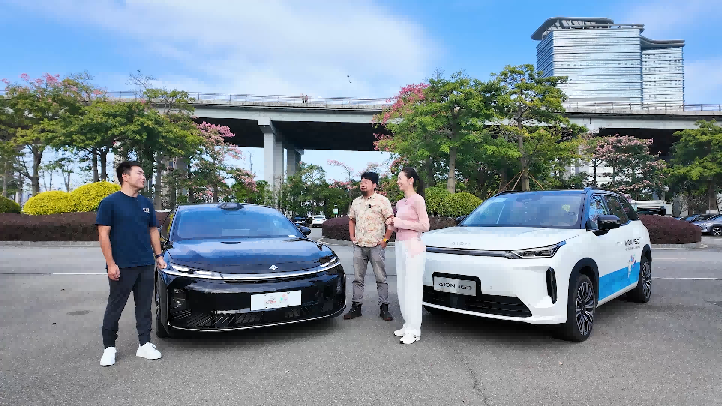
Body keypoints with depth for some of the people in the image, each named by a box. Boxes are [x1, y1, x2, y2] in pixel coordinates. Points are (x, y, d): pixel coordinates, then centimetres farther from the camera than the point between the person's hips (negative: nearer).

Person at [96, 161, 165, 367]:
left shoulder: (146, 203, 10)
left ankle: (144, 345, 19)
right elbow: (103, 235, -8)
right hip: (122, 267, -5)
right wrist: (111, 263, -14)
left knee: (144, 307, 10)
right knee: (115, 308, 6)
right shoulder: (110, 202, -6)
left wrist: (158, 255, 9)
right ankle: (109, 347, 20)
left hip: (146, 265, 5)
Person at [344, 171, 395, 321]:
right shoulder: (356, 202, 14)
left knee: (381, 278, 1)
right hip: (359, 246, 5)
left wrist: (385, 239, -11)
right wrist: (352, 236, 10)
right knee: (357, 278, 8)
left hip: (376, 246, -5)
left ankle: (384, 308, 8)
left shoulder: (382, 200, -3)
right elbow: (351, 220, 23)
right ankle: (356, 307, 16)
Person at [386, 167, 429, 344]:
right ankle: (408, 325, 17)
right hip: (400, 246, 9)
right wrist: (393, 223, 6)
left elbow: (424, 225, -14)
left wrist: (400, 223, -13)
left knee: (412, 288, -6)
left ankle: (414, 330, -1)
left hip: (412, 247, -9)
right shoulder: (400, 203, 16)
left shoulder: (417, 199, -8)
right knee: (402, 288, 9)